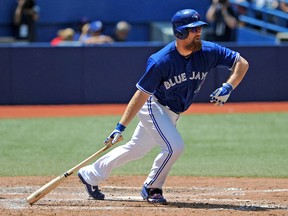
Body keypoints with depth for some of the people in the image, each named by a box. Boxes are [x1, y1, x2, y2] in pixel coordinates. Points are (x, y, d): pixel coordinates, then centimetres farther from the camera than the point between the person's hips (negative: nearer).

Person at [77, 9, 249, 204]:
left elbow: (242, 63, -9)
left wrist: (228, 87, -26)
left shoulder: (208, 52, -17)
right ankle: (151, 188, 2)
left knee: (136, 149, 15)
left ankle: (91, 175, 30)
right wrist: (121, 127, -25)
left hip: (173, 113, 6)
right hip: (153, 106, -6)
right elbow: (141, 95, -24)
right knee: (174, 146, -22)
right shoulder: (161, 61, -29)